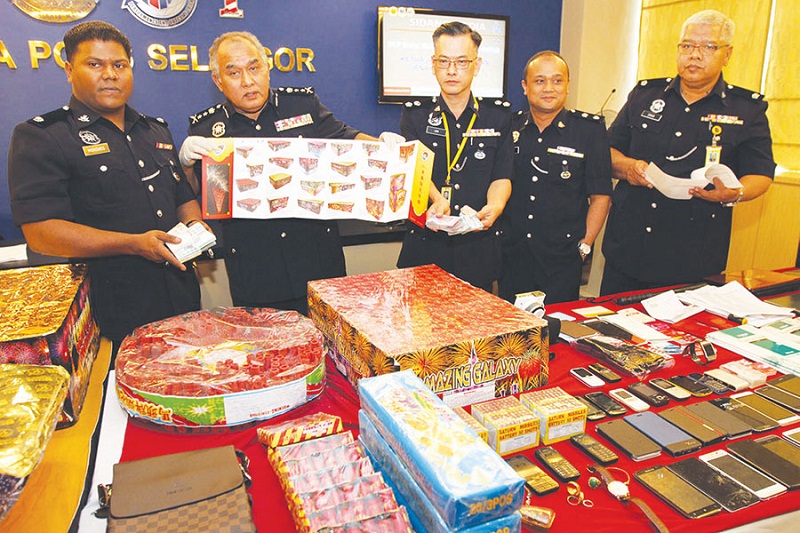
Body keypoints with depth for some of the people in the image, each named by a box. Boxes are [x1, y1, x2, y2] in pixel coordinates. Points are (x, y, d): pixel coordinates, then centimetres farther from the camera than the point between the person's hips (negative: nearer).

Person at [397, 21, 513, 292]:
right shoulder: (415, 115, 5)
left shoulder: (500, 115, 7)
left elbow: (502, 176, 1)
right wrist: (437, 201, -31)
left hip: (479, 249, 1)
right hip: (425, 247, -1)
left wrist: (494, 207, -23)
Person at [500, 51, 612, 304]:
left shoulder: (590, 129, 0)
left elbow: (600, 196, 1)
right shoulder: (510, 126, 6)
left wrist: (584, 246, -4)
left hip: (562, 259, -2)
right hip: (512, 255, 2)